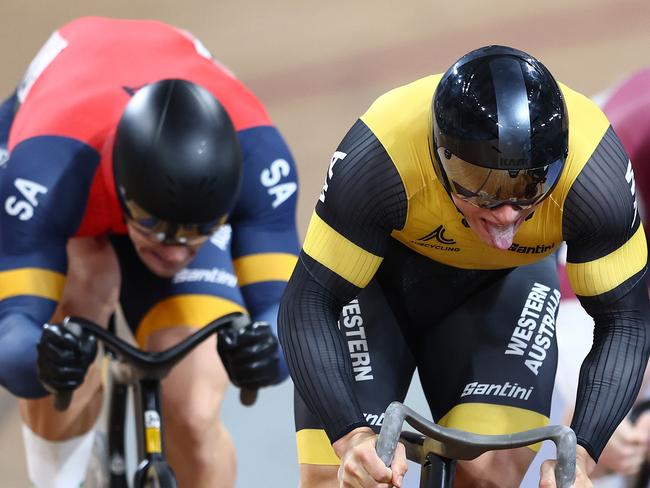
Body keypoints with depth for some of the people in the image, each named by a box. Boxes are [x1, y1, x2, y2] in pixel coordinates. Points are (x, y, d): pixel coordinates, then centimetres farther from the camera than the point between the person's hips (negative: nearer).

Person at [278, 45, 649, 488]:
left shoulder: (595, 174, -34)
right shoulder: (379, 158, -38)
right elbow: (309, 302, -30)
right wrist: (350, 436, -43)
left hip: (506, 283, 1)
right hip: (379, 275, -1)